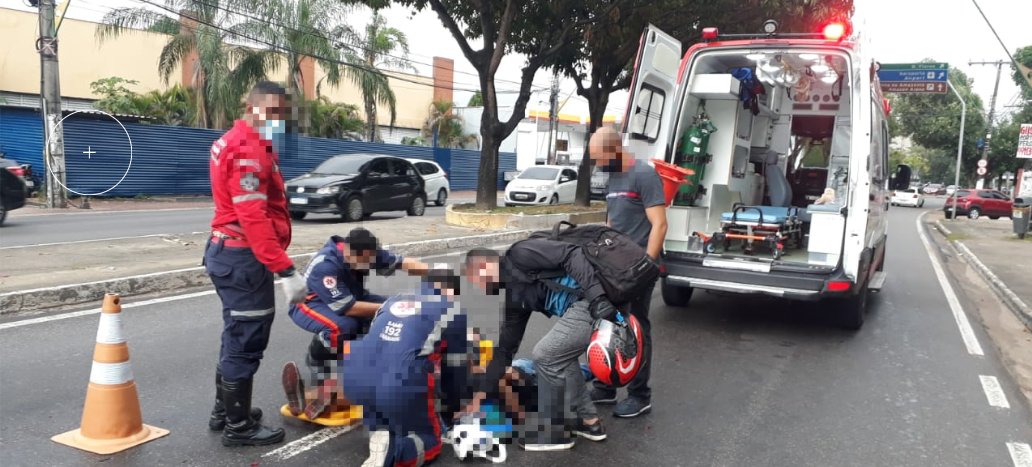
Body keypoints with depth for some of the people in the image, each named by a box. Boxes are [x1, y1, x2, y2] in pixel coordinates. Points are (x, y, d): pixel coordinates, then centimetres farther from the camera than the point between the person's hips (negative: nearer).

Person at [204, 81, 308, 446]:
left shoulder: (238, 143, 16)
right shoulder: (248, 151, -18)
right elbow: (254, 219, -27)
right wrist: (285, 270, -28)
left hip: (229, 251, 11)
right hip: (243, 258, -11)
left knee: (237, 338, 20)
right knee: (245, 342, -1)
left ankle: (225, 412, 34)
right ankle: (238, 427, 11)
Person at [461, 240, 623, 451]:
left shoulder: (519, 255, -5)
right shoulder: (514, 296, 21)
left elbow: (571, 255, -17)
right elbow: (505, 348, 24)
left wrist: (596, 296, -26)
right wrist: (480, 395, 25)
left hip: (599, 300, -10)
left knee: (546, 355, -2)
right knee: (559, 356, 21)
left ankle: (554, 431, 13)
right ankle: (588, 421, 30)